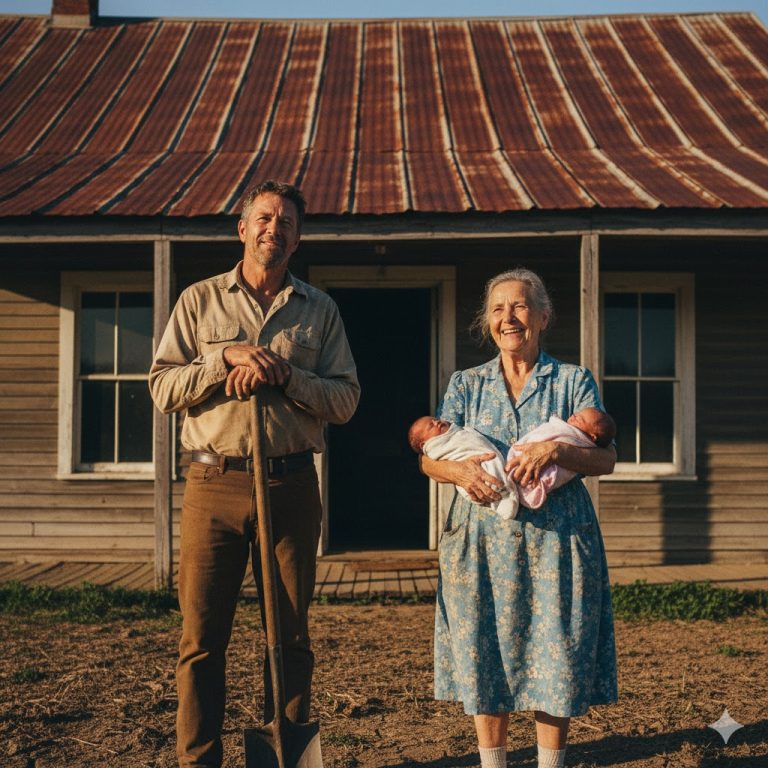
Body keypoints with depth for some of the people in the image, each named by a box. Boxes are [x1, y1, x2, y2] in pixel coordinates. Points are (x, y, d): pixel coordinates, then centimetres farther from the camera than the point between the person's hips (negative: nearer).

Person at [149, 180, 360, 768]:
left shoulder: (319, 310, 12)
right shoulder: (200, 301, 10)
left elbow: (345, 398, 4)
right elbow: (163, 387, 2)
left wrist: (285, 374, -10)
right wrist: (227, 360, -11)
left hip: (291, 486, 1)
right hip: (213, 482, -1)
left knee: (291, 636, 7)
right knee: (202, 636, 1)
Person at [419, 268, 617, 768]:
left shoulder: (573, 381, 7)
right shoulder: (467, 384, 12)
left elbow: (606, 458, -3)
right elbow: (428, 457, 5)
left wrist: (555, 450, -23)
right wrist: (460, 470, -18)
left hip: (555, 538, -1)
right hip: (483, 538, 2)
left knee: (556, 657, 1)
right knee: (485, 654, 4)